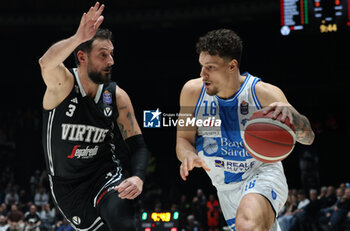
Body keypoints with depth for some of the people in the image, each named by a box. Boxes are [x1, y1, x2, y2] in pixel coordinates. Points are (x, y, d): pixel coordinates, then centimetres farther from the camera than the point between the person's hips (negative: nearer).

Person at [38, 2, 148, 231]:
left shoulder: (116, 96, -5)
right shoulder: (62, 85, -14)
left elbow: (137, 145, -4)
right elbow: (47, 64, -39)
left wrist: (138, 178, -25)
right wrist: (78, 39, -58)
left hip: (105, 174, 0)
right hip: (67, 187, 0)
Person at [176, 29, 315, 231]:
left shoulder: (264, 94, -17)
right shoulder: (193, 91, -9)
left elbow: (307, 138, -23)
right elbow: (183, 139, 0)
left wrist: (291, 114, -45)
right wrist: (188, 154, -25)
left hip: (262, 174, -5)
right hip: (226, 189, 5)